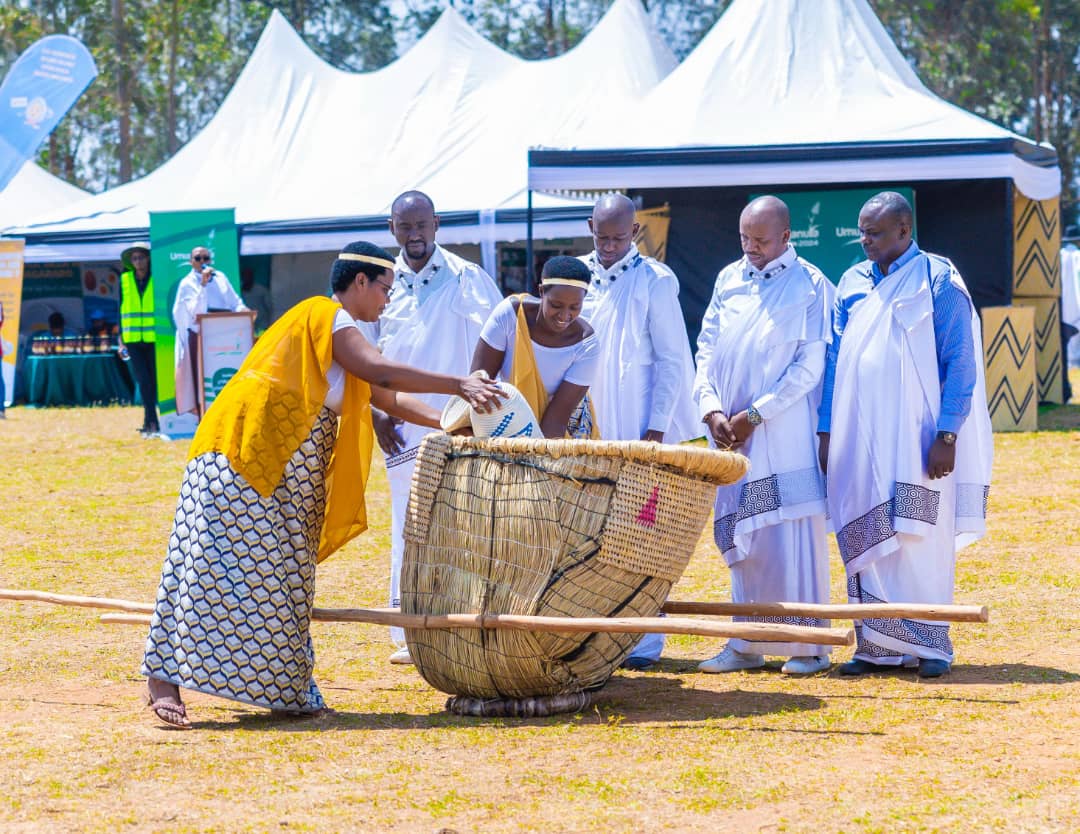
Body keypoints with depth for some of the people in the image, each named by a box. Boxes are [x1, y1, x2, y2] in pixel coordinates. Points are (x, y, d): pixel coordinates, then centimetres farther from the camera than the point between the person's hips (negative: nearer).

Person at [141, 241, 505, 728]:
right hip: (243, 451, -10)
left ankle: (282, 688, 10)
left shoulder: (338, 330, 21)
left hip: (284, 475, 10)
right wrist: (459, 385, -21)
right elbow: (380, 371, -23)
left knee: (280, 577, 8)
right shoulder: (325, 316, -9)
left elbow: (387, 400, 21)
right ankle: (163, 679, -15)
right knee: (219, 567, -14)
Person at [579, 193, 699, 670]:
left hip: (639, 429, -4)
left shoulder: (655, 281, -4)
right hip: (587, 428, 4)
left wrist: (656, 428, -10)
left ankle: (645, 640, 0)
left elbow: (671, 360, -4)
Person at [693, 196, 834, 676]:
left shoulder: (810, 286, -4)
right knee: (741, 538, 6)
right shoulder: (728, 280, 11)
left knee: (793, 536, -6)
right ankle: (746, 645, 11)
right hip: (730, 433, 5)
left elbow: (809, 366, -8)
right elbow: (706, 349, 11)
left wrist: (755, 414, -12)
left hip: (786, 434, -5)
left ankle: (810, 645, 0)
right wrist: (711, 409, -3)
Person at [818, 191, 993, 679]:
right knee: (867, 540, 4)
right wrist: (825, 431, 9)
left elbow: (959, 361, -5)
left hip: (914, 437, -5)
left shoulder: (938, 281, -2)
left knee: (920, 537, -4)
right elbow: (834, 360, 15)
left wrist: (946, 435, -13)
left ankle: (930, 644, 4)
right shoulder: (852, 284, 12)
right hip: (859, 438, 5)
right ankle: (877, 646, 10)